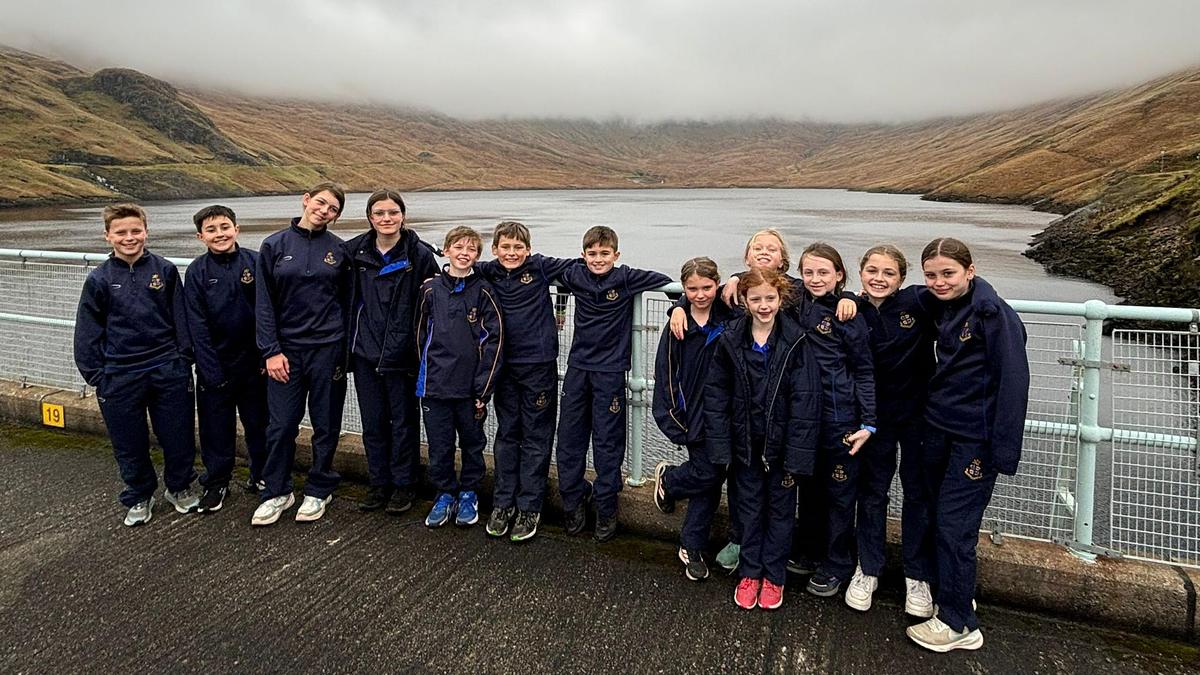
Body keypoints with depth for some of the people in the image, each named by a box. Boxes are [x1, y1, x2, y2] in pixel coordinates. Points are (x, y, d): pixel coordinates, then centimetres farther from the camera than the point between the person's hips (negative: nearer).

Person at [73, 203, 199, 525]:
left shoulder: (165, 270, 0)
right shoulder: (99, 279, 0)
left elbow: (181, 318, 4)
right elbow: (87, 332, 4)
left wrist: (183, 360, 0)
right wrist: (96, 375, -1)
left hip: (167, 370, 0)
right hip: (120, 376, 0)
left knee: (179, 436, 8)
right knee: (130, 443, 11)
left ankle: (180, 487, 31)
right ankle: (139, 497, 30)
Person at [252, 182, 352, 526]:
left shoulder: (339, 249, 3)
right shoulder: (275, 245, 2)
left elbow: (346, 301, 7)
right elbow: (264, 303, 1)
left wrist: (345, 348, 1)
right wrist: (271, 350, -5)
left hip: (328, 348, 0)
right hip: (287, 349, 0)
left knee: (326, 423, 8)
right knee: (281, 425, 4)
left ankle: (319, 490, 24)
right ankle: (277, 492, 22)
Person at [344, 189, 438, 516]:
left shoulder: (420, 254, -7)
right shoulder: (355, 250, 3)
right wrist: (349, 340, 8)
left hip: (401, 353, -3)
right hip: (365, 351, 4)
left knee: (403, 421, 7)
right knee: (373, 421, 12)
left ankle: (403, 485, 21)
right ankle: (378, 483, 26)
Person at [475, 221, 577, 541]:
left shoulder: (540, 267, -5)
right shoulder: (489, 273, 4)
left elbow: (577, 265, 1)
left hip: (539, 364, -3)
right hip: (505, 365, 3)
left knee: (536, 437, 5)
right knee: (506, 434, 12)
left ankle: (529, 507, 14)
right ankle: (503, 503, 22)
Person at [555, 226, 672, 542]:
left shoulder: (626, 278, -7)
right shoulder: (576, 275, 1)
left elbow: (669, 283, -6)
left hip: (610, 371, -3)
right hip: (577, 367, 4)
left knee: (608, 442, 3)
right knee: (569, 438, 9)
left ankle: (606, 509, 16)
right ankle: (573, 500, 25)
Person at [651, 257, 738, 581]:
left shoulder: (730, 320, 0)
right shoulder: (678, 326, -2)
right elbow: (665, 375, -1)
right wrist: (673, 421, -4)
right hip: (693, 416, -2)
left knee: (711, 479, 7)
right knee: (708, 474, -8)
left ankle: (691, 546, 23)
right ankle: (667, 478, 25)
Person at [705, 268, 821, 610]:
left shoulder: (796, 342, -13)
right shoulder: (731, 340, -6)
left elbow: (806, 400, -14)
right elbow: (716, 393, -3)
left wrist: (797, 456, -15)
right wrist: (720, 446, -7)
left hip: (781, 441, -2)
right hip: (746, 442, 2)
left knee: (780, 509, 13)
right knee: (749, 508, 15)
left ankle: (774, 576, 29)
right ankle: (749, 573, 30)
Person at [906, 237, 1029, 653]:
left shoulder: (992, 312, -15)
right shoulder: (941, 307, 6)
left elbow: (1013, 380, -17)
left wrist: (1003, 449, -18)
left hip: (974, 438, -7)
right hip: (939, 428, 7)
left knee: (954, 524, -2)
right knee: (939, 517, 13)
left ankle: (958, 623, 13)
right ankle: (953, 594, 31)